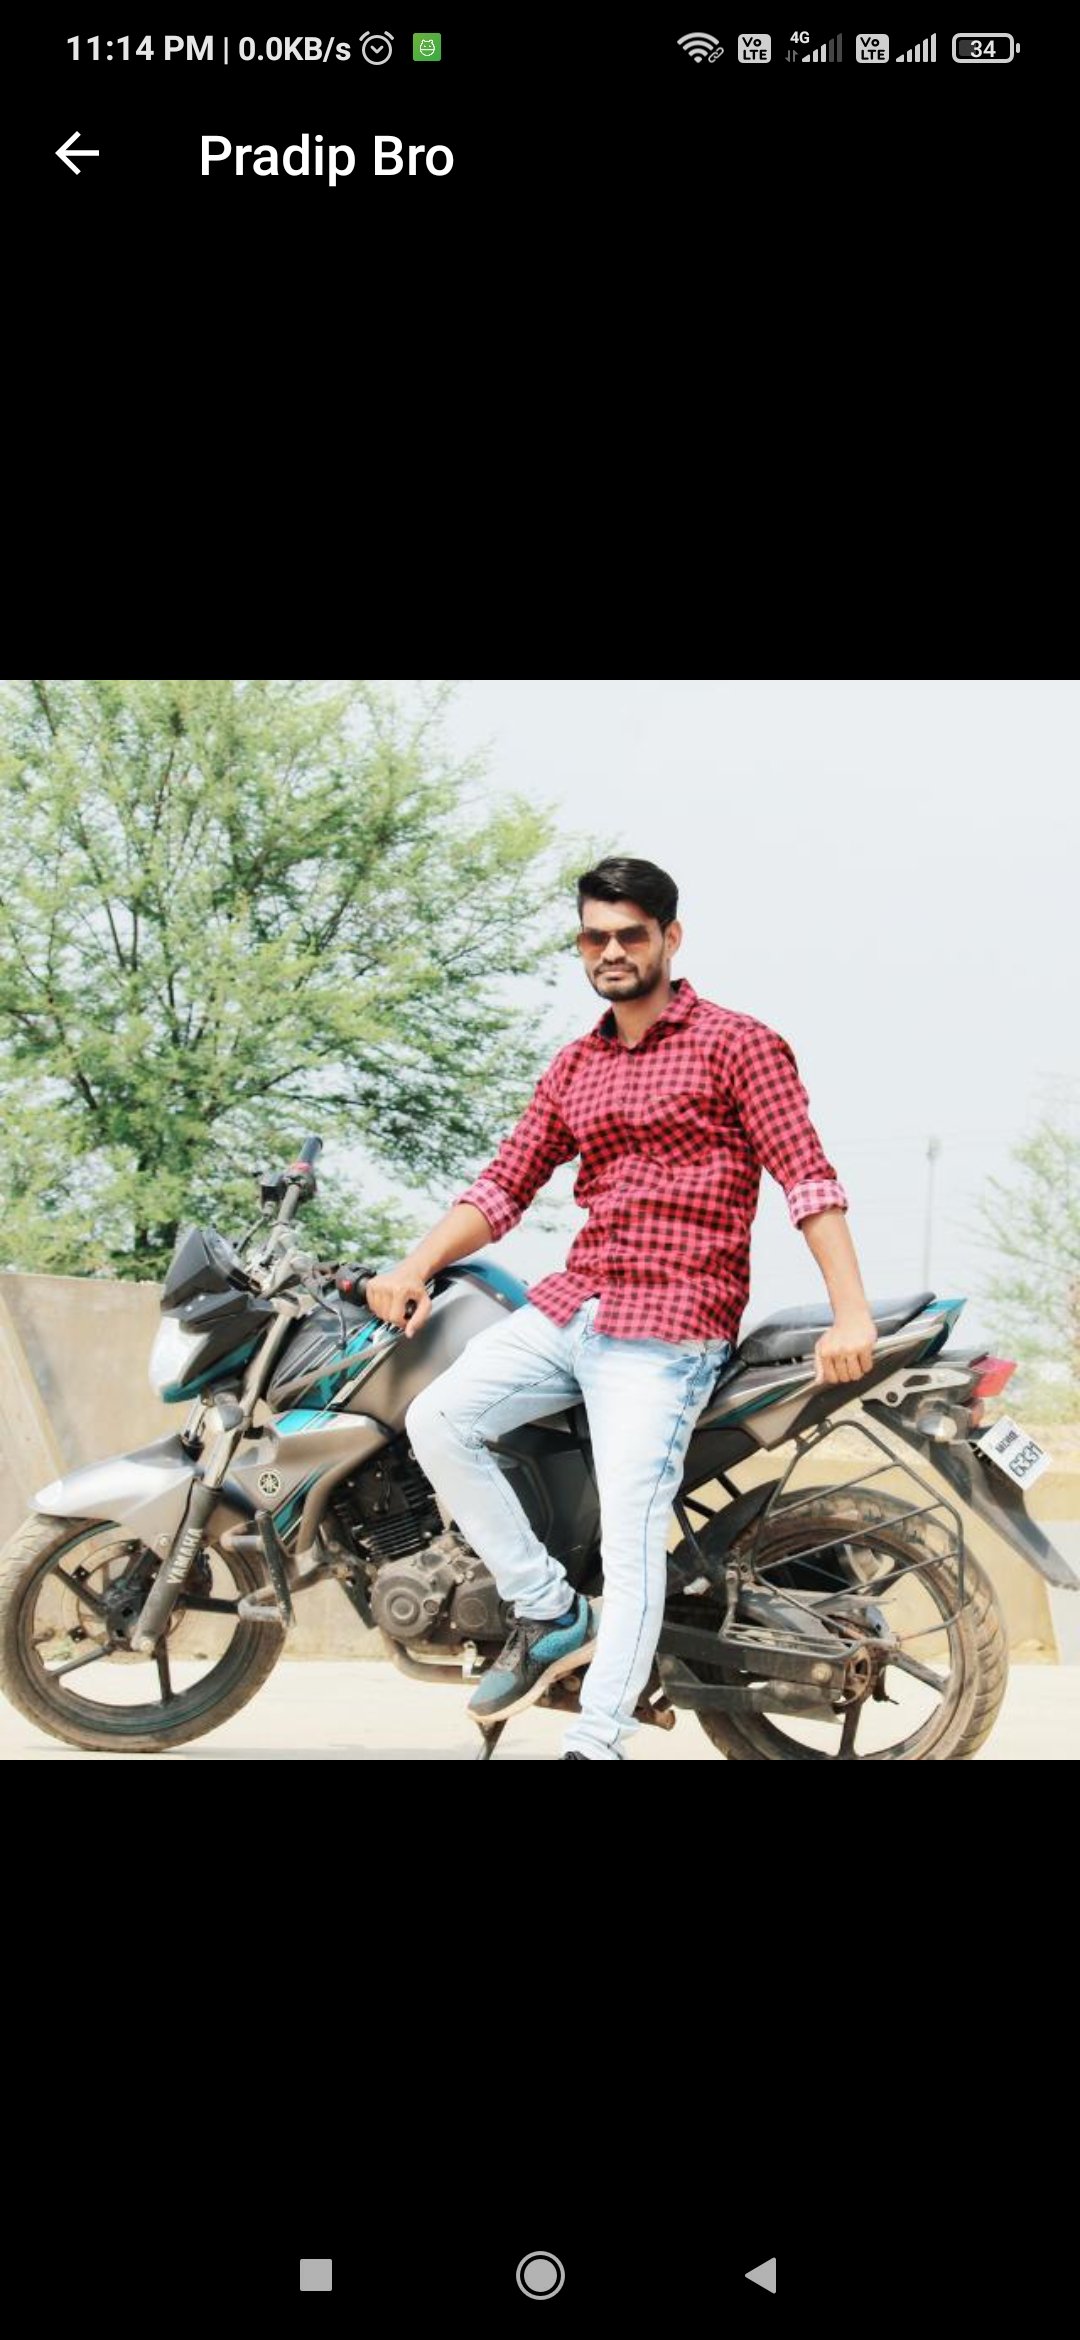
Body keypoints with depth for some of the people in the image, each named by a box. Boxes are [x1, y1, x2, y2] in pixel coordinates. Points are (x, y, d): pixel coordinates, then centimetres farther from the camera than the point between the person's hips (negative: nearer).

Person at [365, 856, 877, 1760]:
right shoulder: (573, 1067, 18)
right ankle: (551, 1611, 1)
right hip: (569, 1303, 7)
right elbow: (505, 1184, 15)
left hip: (672, 1324, -7)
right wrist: (415, 1267, -1)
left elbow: (807, 1175, -9)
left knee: (631, 1534, -15)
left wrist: (851, 1313, -19)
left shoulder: (735, 1043, -2)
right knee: (437, 1420, -10)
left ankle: (597, 1741, -14)